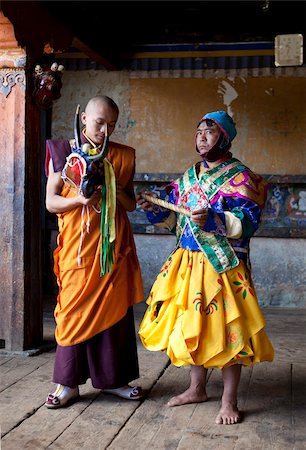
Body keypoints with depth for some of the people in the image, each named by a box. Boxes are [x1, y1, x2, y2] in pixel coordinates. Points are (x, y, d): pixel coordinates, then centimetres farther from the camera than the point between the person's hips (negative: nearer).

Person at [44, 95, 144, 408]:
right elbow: (51, 201, 0)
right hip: (76, 245, -2)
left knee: (115, 309, 4)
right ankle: (69, 383, 11)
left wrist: (116, 190, -11)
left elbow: (131, 204, 10)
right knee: (75, 309, -1)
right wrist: (79, 199, -19)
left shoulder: (123, 156, 9)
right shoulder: (63, 151, 4)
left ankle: (113, 378, 18)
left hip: (114, 246, 2)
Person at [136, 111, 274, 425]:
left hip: (222, 266, -6)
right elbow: (173, 218, 17)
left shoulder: (239, 177, -7)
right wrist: (155, 209, -1)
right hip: (187, 263, 7)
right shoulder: (187, 177, 14)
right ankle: (197, 389, 30)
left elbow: (248, 221, -16)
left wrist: (213, 219, -29)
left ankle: (229, 402, 13)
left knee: (224, 330, -2)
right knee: (189, 326, 12)